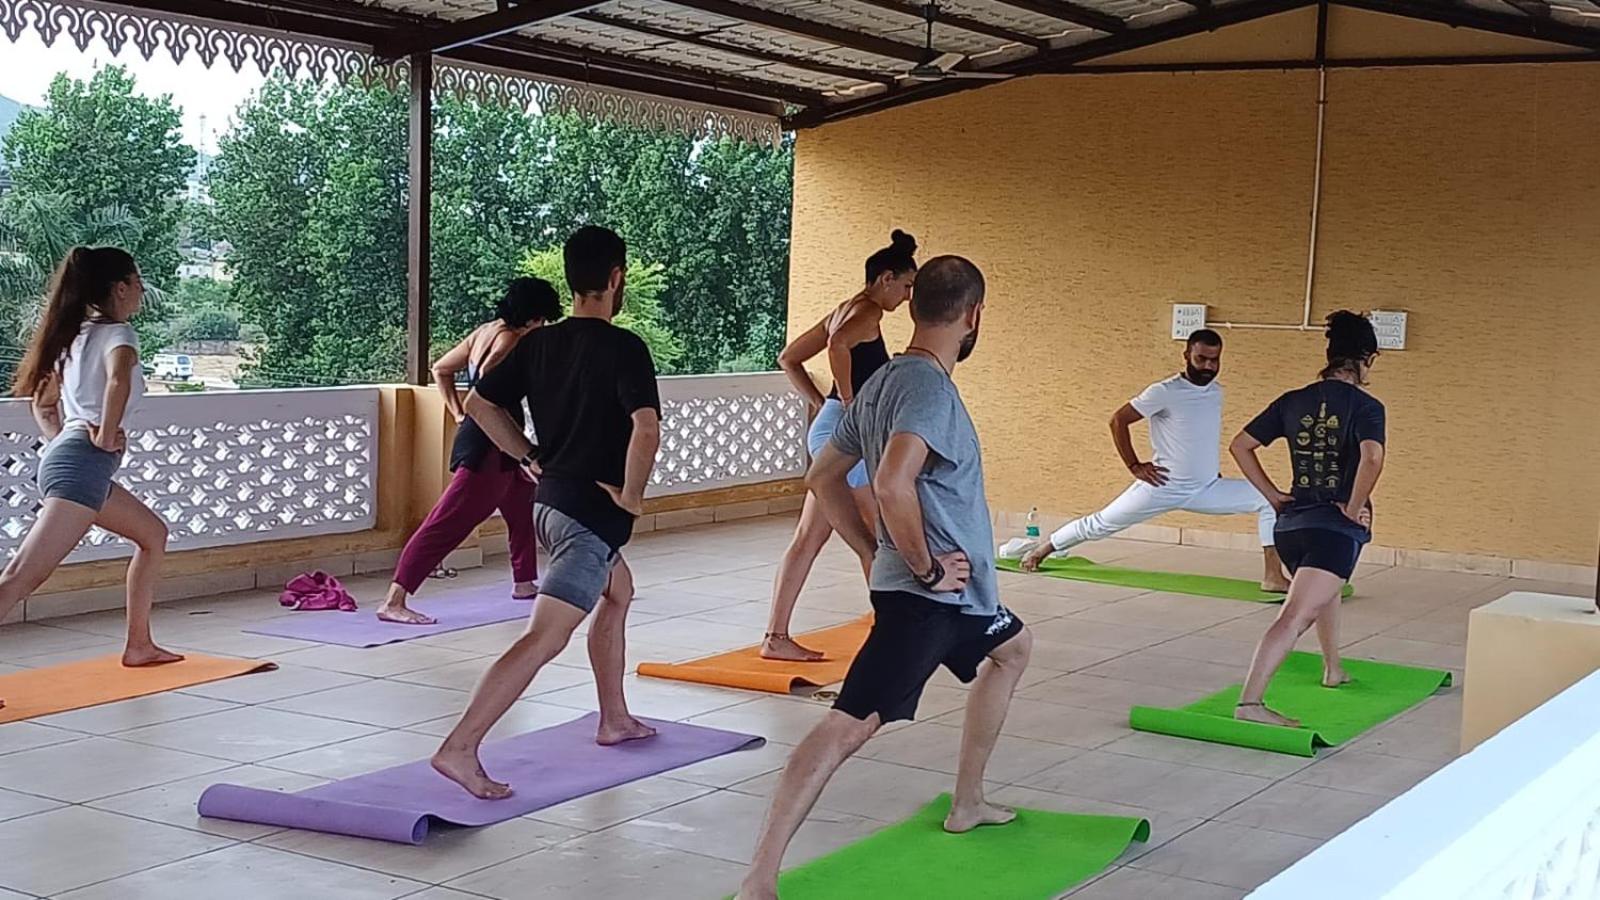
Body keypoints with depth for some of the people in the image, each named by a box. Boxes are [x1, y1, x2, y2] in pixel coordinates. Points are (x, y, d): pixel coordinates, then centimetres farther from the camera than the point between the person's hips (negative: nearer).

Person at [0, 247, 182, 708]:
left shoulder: (77, 336, 19)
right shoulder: (117, 333, -6)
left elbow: (42, 403, 27)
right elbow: (118, 379, -30)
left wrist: (60, 440, 14)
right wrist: (106, 435, -19)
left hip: (63, 457, 10)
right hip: (83, 465, -10)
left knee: (153, 533, 25)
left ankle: (139, 645, 29)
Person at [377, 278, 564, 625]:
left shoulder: (483, 332, 12)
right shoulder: (511, 339, -14)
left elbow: (441, 369, 19)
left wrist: (459, 414, 17)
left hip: (475, 437, 10)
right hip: (488, 448, -10)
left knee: (523, 507, 26)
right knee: (448, 523, -13)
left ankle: (524, 583, 40)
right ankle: (394, 602, -16)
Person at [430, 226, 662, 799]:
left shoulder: (538, 343, 6)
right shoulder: (623, 348, -15)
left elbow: (479, 404, 9)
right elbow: (646, 427, -29)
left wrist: (530, 458, 14)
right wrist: (631, 495, -15)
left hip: (548, 500, 9)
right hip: (593, 512, -9)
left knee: (618, 591, 30)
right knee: (544, 638, -12)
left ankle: (614, 720, 37)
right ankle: (459, 749, -21)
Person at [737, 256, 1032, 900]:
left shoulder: (881, 384, 10)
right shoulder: (929, 387, -18)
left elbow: (823, 478, 18)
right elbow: (893, 484, -34)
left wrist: (874, 551, 15)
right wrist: (926, 566, -21)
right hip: (927, 597, -10)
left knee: (1012, 648, 33)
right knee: (851, 723, -18)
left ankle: (967, 804, 37)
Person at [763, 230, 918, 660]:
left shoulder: (845, 311, 18)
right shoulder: (868, 312, -10)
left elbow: (788, 359, 22)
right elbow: (838, 346, -32)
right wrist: (848, 403, -23)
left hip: (828, 430, 9)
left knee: (808, 540, 7)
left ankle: (776, 636, 6)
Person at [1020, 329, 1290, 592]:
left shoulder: (1216, 391, 5)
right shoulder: (1164, 392, -16)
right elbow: (1118, 420, -12)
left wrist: (1210, 468, 13)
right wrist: (1134, 466, -12)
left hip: (1207, 489, 5)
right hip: (1163, 488, -5)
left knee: (1269, 499, -9)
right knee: (1100, 524, 5)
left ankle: (1273, 576, -10)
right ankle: (1041, 550, 25)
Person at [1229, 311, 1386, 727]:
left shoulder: (1293, 401, 8)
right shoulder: (1365, 407, -7)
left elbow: (1240, 446, 9)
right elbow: (1372, 457, -26)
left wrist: (1273, 494, 12)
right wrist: (1355, 508, -14)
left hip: (1291, 521, 7)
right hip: (1336, 525, -7)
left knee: (1326, 588, 34)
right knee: (1296, 615, -16)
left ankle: (1333, 669, 48)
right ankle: (1250, 701, -29)